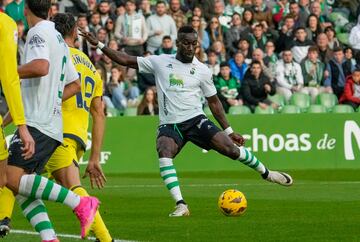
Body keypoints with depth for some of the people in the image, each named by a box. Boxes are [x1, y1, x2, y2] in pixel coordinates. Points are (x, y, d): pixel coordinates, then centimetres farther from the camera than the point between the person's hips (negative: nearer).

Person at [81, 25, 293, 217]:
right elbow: (126, 60, 7)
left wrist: (229, 131, 9)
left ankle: (266, 173, 11)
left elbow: (214, 101, 12)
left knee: (230, 148, -16)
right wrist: (99, 45, 1)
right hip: (169, 124, 0)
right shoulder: (160, 62, 3)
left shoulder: (202, 70, 3)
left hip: (196, 120, 0)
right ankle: (181, 205, -35)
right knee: (164, 152, -32)